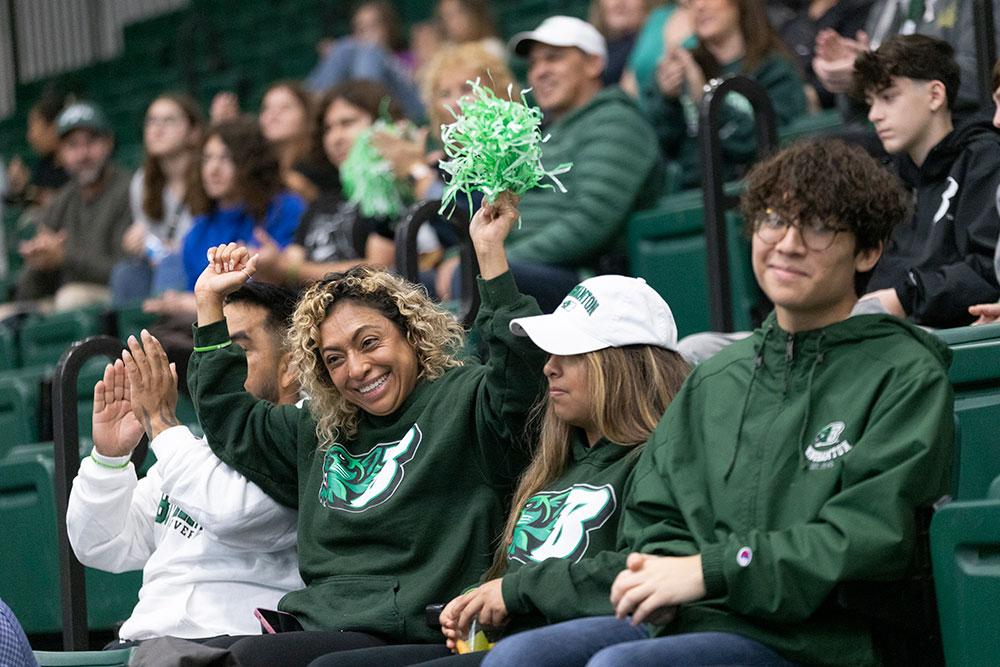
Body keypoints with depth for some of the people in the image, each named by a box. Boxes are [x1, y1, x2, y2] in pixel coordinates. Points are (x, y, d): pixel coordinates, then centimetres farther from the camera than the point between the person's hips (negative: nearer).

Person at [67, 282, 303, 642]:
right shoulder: (194, 453, 23)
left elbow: (236, 512, -19)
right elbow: (103, 548, 19)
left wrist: (161, 420, -8)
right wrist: (108, 456, 3)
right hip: (143, 640, 6)